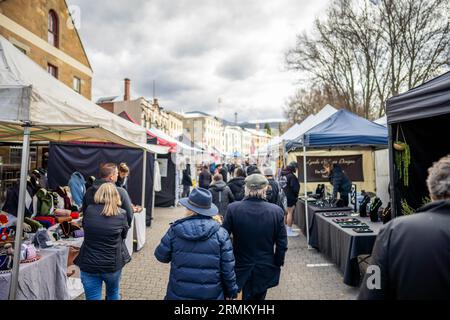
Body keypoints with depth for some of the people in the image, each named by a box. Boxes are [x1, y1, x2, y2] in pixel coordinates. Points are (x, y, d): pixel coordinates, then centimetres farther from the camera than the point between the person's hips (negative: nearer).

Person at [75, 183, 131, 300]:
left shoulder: (89, 211, -6)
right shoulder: (121, 214, -10)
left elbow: (84, 227, 11)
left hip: (89, 264, 0)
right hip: (113, 263, 0)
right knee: (113, 294, 25)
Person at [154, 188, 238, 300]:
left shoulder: (175, 229, -10)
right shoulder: (220, 233, -11)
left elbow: (161, 256, 4)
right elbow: (227, 269, -9)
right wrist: (231, 292, 6)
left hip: (179, 294, 1)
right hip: (211, 294, 0)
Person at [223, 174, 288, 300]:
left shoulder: (233, 209, -17)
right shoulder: (277, 211, -14)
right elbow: (282, 243, -7)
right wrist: (278, 264, 7)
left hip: (241, 268, -1)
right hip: (265, 270, 1)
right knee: (259, 296, 22)